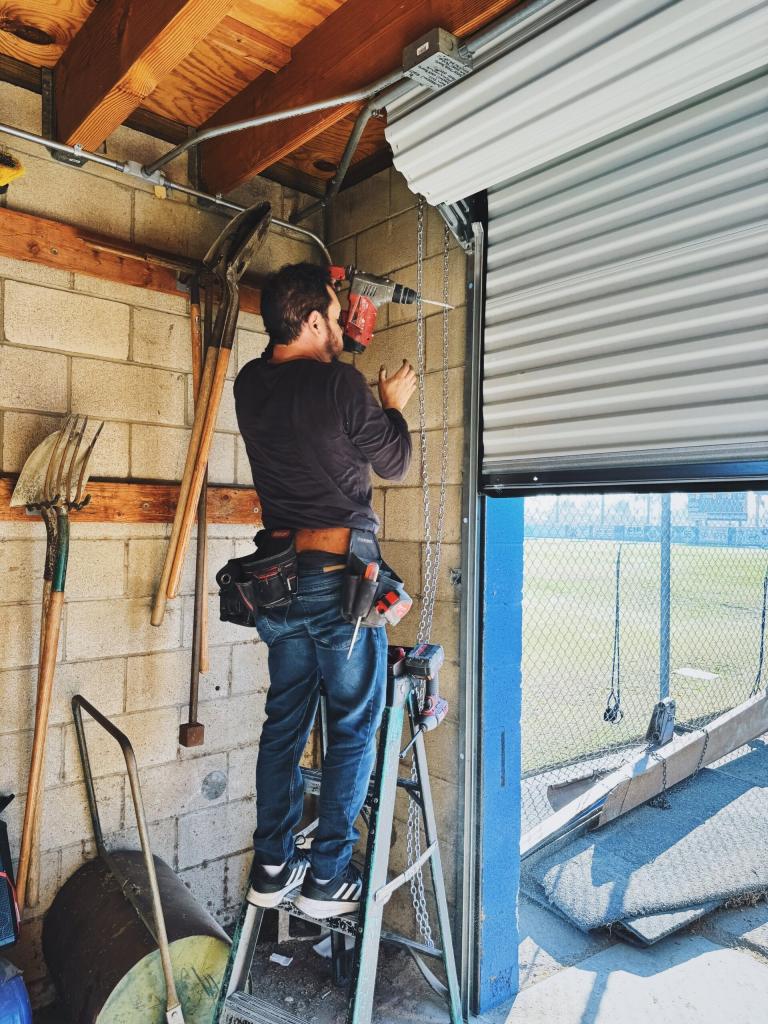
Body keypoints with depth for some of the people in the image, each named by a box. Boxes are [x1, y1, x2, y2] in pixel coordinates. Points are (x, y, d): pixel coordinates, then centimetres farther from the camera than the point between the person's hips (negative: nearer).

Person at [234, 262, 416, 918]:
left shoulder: (251, 385, 4)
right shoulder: (339, 383, -14)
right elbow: (395, 463, -2)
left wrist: (334, 354, 30)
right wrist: (395, 405, 15)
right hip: (340, 573, -6)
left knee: (285, 718, 16)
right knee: (354, 728, 8)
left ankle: (272, 867, 25)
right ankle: (328, 878, 16)